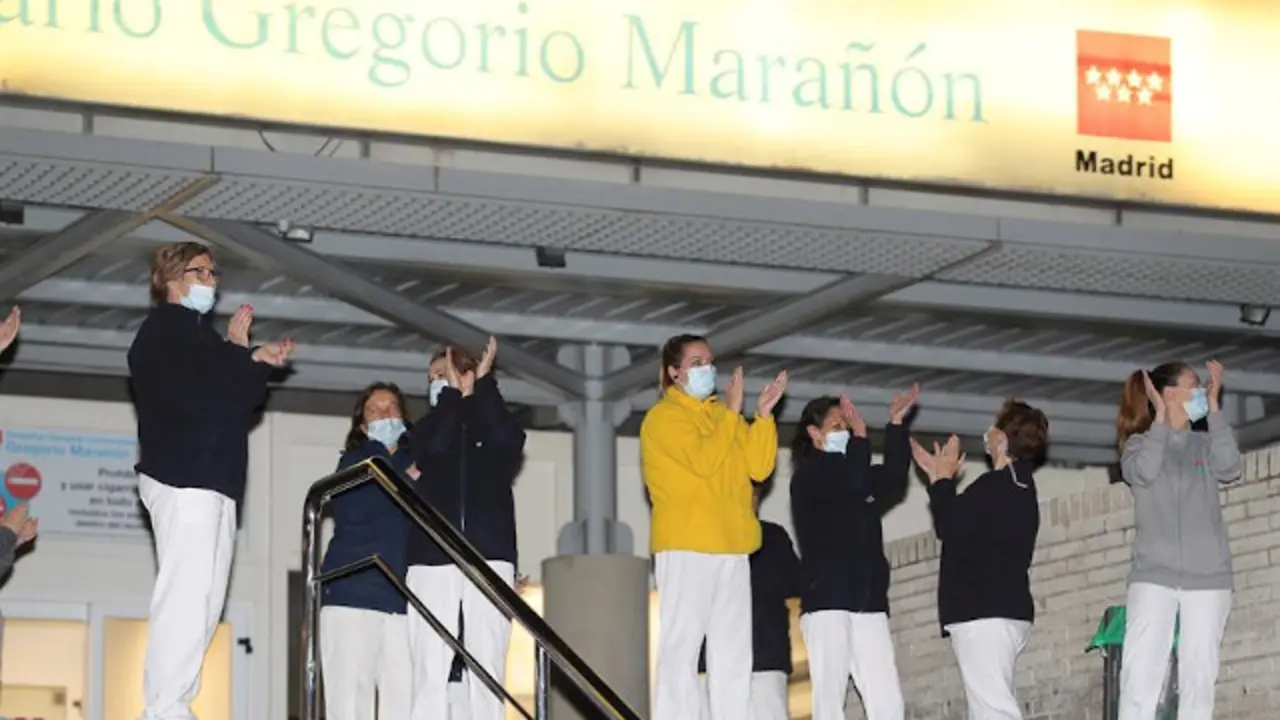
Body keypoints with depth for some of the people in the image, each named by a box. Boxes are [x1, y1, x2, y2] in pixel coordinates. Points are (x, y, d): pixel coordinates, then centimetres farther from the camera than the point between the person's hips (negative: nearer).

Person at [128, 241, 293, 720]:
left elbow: (236, 403, 24)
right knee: (185, 596, -16)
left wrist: (258, 364, 9)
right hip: (184, 479, -10)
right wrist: (239, 353, -8)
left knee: (204, 601, 6)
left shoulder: (196, 333, 25)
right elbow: (192, 398, -17)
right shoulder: (165, 329, -4)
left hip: (210, 481, 10)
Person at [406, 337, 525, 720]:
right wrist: (454, 397, 4)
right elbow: (433, 447, -7)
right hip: (433, 560, 1)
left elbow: (510, 440, -10)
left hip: (489, 559, -1)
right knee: (430, 673, -7)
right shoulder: (427, 428, 17)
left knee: (486, 672, -4)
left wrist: (482, 386, -1)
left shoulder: (493, 427, 15)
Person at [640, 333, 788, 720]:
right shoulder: (664, 417, -2)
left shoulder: (723, 415, 19)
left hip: (732, 549, 7)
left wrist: (764, 416, -1)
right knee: (681, 648, -9)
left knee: (733, 652, 5)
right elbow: (703, 461, -17)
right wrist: (731, 412, -10)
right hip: (685, 548, -7)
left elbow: (758, 467, 9)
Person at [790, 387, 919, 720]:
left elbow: (894, 476, 12)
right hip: (827, 602, -7)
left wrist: (896, 423, 9)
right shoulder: (808, 478, 0)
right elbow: (851, 482, -17)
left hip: (869, 603, 7)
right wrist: (860, 437, -5)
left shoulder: (851, 476, 22)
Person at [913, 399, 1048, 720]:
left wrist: (942, 478, -1)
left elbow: (949, 525, -17)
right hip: (1004, 609, 11)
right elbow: (966, 526, 26)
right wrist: (939, 477, 26)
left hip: (984, 611, -11)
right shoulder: (1017, 486, 19)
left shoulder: (997, 486, -14)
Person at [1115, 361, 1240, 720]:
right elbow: (1143, 472, -12)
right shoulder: (1140, 442, 9)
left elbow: (1230, 467, -6)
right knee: (1140, 674, -12)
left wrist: (1214, 407, -1)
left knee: (1199, 676, -3)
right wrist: (1161, 417, -4)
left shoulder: (1204, 444, 14)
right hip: (1154, 574, -2)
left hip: (1206, 576, 2)